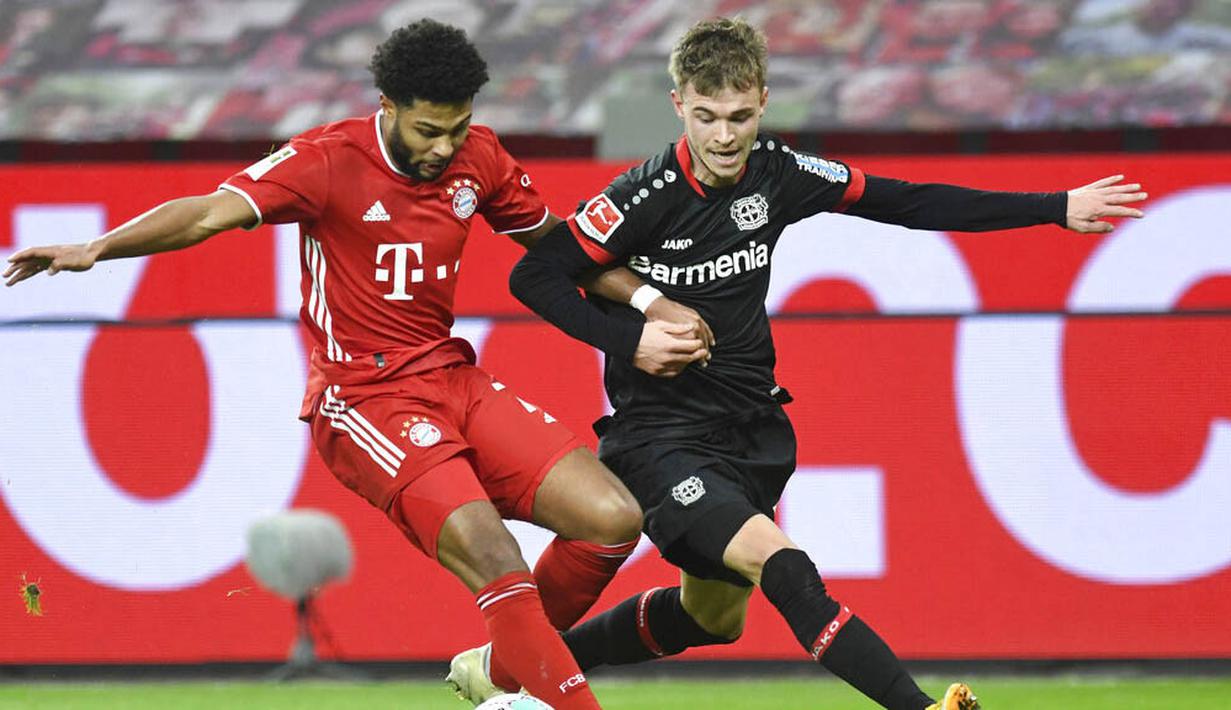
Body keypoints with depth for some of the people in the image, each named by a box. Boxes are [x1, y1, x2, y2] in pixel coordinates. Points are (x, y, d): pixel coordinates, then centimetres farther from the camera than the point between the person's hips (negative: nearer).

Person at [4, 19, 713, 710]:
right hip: (365, 399, -7)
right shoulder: (331, 160, -13)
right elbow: (213, 211, -24)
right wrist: (95, 249, -38)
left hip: (455, 378, 7)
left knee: (614, 519, -7)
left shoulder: (478, 158, 5)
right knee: (496, 564, -25)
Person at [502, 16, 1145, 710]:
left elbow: (910, 204, 4)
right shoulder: (644, 197, -18)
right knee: (779, 563, -28)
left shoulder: (776, 172, -3)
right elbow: (534, 275, -13)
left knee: (713, 616, 22)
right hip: (663, 437, -7)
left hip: (750, 432, 7)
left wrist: (1056, 208, 3)